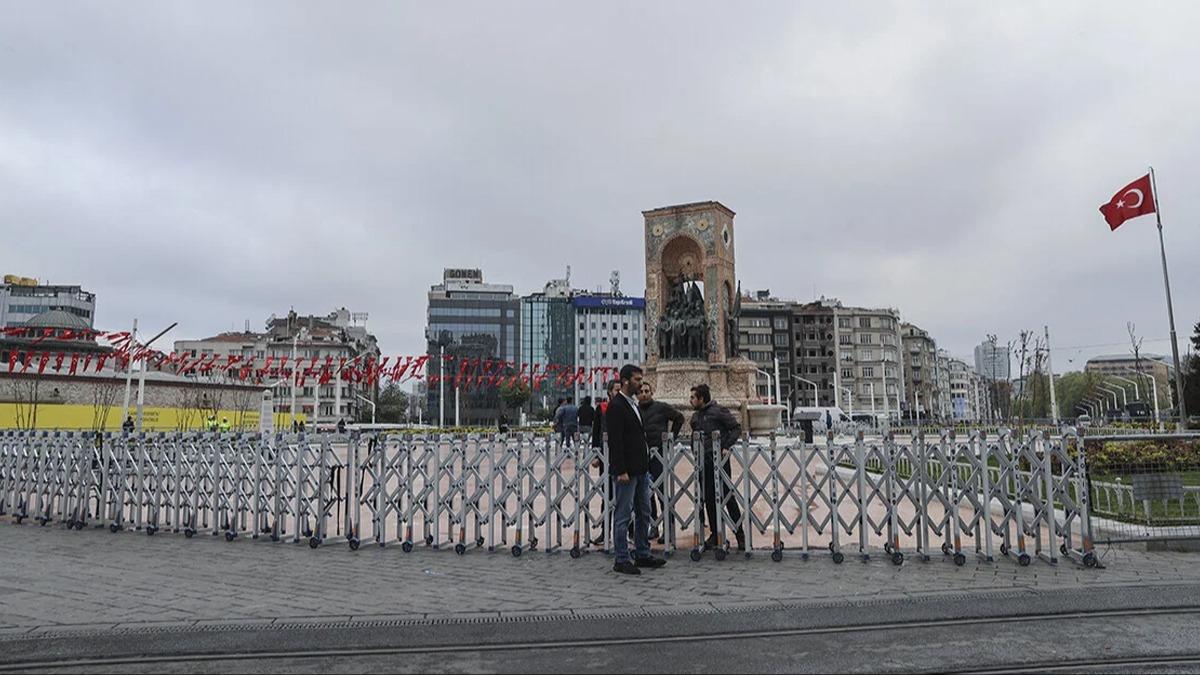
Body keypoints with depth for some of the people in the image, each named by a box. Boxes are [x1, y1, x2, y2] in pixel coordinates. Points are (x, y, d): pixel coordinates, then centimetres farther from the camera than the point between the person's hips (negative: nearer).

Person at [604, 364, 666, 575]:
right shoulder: (616, 406, -14)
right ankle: (621, 560, 7)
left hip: (640, 469, 10)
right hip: (626, 471, -10)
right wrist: (621, 471, -21)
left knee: (644, 514, 15)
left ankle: (642, 555, 24)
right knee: (622, 516, -1)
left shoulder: (633, 404, 16)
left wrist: (646, 466, 17)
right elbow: (614, 441, -19)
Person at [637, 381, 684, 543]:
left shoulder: (662, 407, 1)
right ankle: (653, 527, 20)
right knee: (647, 492, 9)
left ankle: (668, 528, 0)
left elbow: (679, 417, 11)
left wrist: (672, 435, 7)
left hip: (660, 453, -4)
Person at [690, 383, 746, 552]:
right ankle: (715, 534, 17)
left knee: (728, 497, -5)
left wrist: (726, 446, -14)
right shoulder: (695, 416, 16)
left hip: (719, 460, -6)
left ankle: (740, 534, 3)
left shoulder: (719, 411, -5)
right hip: (703, 461, 6)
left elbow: (736, 428, -6)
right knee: (709, 499, 7)